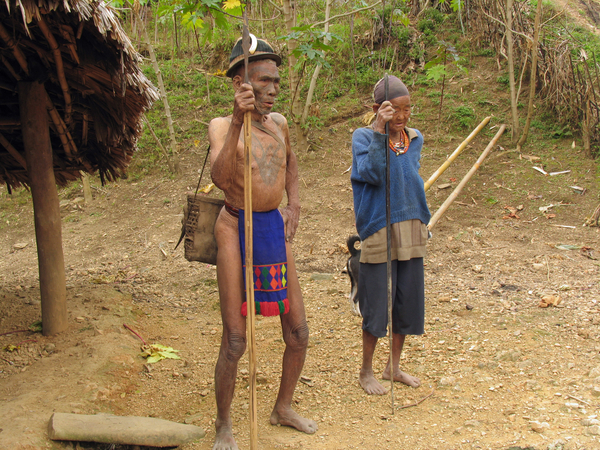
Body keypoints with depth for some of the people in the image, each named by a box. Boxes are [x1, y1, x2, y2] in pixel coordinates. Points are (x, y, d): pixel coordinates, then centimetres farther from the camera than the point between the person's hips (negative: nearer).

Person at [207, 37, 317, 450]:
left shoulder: (279, 123, 9)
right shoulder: (222, 126, -8)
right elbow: (220, 177, -27)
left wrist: (294, 204, 17)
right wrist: (237, 121, -36)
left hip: (276, 230, 6)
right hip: (237, 229, -6)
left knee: (298, 334, 11)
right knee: (235, 341, -3)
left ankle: (283, 408, 34)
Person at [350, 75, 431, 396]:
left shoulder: (415, 139, 9)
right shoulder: (363, 137, -7)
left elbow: (411, 180, 10)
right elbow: (372, 172, -23)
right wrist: (379, 131, -28)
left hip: (412, 231, 6)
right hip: (379, 232, -5)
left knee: (407, 303, 12)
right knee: (377, 304, 2)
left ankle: (393, 366, 31)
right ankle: (366, 372, 21)